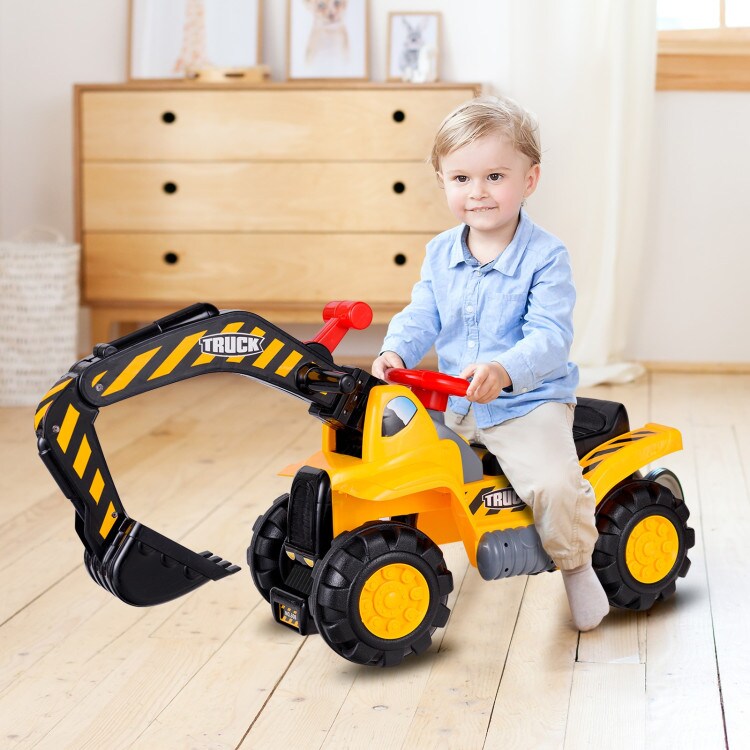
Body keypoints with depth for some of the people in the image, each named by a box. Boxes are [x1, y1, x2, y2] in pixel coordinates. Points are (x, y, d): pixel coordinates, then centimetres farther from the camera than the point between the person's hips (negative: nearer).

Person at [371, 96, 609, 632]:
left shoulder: (546, 257, -12)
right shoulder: (441, 254, 6)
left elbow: (550, 336, -21)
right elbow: (421, 318, 5)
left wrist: (506, 370, -40)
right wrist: (395, 353, -18)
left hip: (528, 402, -6)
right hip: (451, 404, 6)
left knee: (554, 483, -27)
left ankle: (577, 566, 3)